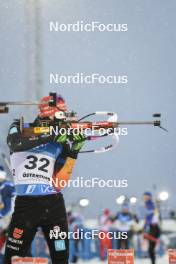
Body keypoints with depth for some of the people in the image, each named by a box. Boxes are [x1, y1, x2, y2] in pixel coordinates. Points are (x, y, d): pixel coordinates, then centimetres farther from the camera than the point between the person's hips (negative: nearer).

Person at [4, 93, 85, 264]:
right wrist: (51, 137, -24)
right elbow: (16, 144, -21)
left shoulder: (61, 142, 10)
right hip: (25, 203, -3)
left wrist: (74, 151, -7)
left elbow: (61, 179, 2)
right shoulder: (20, 129, 5)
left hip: (53, 204, 3)